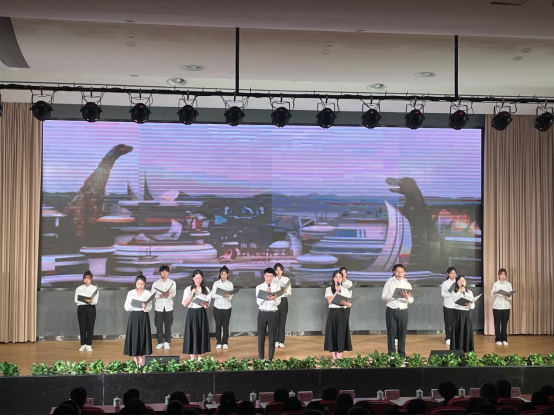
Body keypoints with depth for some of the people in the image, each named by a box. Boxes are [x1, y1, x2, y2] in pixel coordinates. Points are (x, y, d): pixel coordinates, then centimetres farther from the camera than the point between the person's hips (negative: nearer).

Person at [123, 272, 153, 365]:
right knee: (134, 336, -1)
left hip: (144, 317, 0)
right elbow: (126, 307, 1)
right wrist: (133, 305, -17)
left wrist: (145, 307, -24)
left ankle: (141, 360, 8)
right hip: (133, 316, 0)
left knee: (143, 337, 1)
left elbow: (150, 308, -3)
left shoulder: (147, 293, 2)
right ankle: (135, 360, 7)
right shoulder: (131, 293, 4)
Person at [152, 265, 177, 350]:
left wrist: (168, 294, -28)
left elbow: (174, 294, -7)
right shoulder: (155, 283, 2)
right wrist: (160, 295, -19)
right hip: (158, 306, 0)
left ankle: (167, 342, 13)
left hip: (168, 306, 0)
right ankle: (160, 342, 12)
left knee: (168, 325, 3)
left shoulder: (172, 282, 2)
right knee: (158, 325, 3)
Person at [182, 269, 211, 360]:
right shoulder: (188, 289, -3)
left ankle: (200, 357, 15)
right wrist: (192, 294, -17)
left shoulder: (206, 290, 3)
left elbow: (208, 304, 7)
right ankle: (192, 358, 7)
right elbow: (184, 304, -8)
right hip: (192, 313, -2)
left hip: (202, 314, 2)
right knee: (192, 334, -2)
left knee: (202, 334, 4)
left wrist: (204, 304, -15)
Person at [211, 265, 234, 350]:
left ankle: (225, 342, 15)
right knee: (218, 325, 4)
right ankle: (219, 342, 15)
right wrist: (222, 295, -26)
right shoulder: (216, 283, -1)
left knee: (226, 325, 4)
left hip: (227, 307, 0)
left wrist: (228, 296, -29)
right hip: (217, 307, 0)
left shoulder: (230, 284, 1)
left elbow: (231, 297, -5)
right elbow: (212, 295, -11)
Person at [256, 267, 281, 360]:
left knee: (272, 338, 6)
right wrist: (265, 294, -22)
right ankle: (261, 359, 17)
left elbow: (278, 302, -7)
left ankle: (270, 359, 15)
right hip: (262, 313, 1)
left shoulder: (277, 286, -1)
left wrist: (274, 298, -28)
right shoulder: (259, 287, 0)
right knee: (261, 338, 7)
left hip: (273, 313, 0)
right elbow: (258, 302, -9)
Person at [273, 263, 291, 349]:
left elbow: (290, 292, 2)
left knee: (282, 321, 3)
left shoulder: (287, 279, 5)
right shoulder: (272, 280, 2)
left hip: (283, 301, 1)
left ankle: (281, 341, 10)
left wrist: (285, 291, -19)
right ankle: (276, 341, 10)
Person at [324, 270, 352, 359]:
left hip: (342, 313, 1)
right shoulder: (329, 289, 2)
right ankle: (334, 356, 5)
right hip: (333, 313, -1)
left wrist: (345, 303, -19)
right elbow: (329, 301, -13)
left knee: (341, 333, -2)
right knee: (332, 333, -2)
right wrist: (337, 291, -15)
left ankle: (340, 355, 3)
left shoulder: (345, 290, 7)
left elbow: (349, 305, 3)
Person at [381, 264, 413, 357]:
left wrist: (407, 297, -20)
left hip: (403, 311, 2)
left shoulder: (407, 284, 8)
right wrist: (392, 296, -19)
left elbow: (411, 300, 3)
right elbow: (383, 297, -1)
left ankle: (402, 354, 15)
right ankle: (391, 354, 11)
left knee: (402, 333, 5)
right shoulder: (389, 282, 3)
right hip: (391, 311, -2)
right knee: (391, 333, 2)